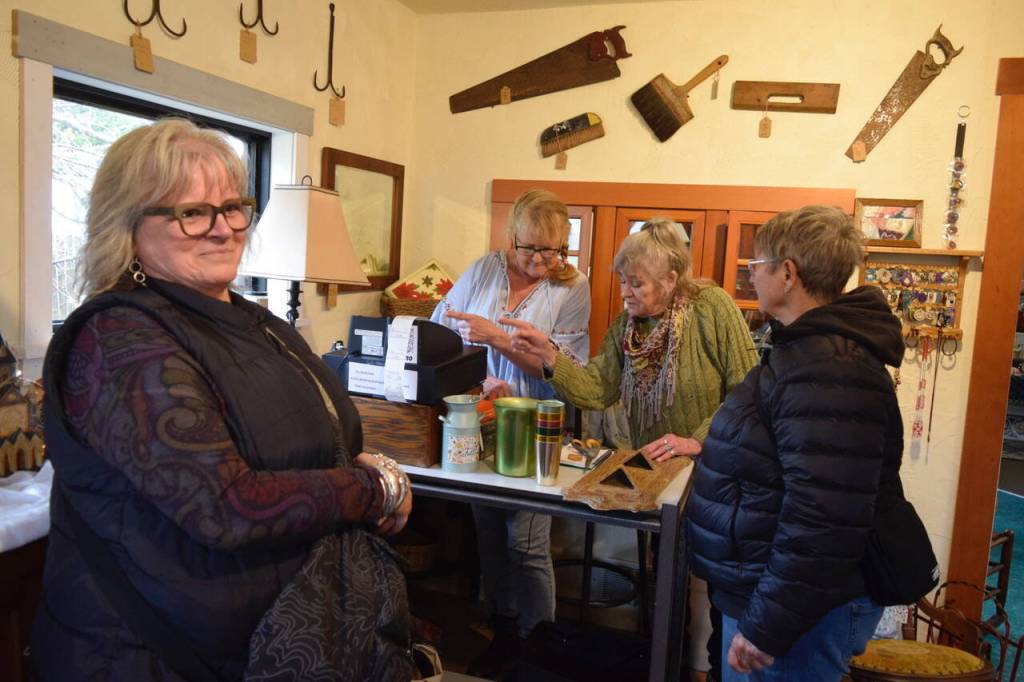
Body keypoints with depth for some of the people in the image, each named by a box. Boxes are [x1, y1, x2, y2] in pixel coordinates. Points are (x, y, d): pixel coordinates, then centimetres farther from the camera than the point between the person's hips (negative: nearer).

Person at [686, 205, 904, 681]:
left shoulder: (826, 370, -27)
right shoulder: (810, 347, 9)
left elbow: (820, 522, -32)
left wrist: (765, 627, -26)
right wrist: (714, 450, 23)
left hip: (801, 614, -10)